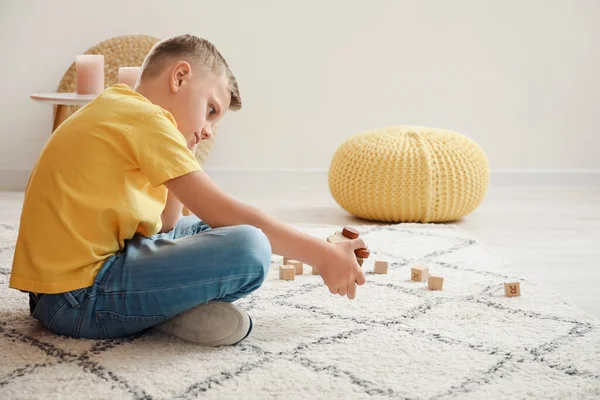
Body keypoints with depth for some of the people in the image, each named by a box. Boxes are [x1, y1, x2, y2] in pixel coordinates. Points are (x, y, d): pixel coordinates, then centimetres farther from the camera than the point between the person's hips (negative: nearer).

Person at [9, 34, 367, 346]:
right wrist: (323, 255, -10)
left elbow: (165, 224, 18)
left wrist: (181, 152, 13)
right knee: (248, 249, -25)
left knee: (202, 230, 25)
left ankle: (191, 308, 0)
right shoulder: (145, 117, -12)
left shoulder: (117, 111, 19)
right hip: (78, 298, -11)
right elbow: (224, 213, -16)